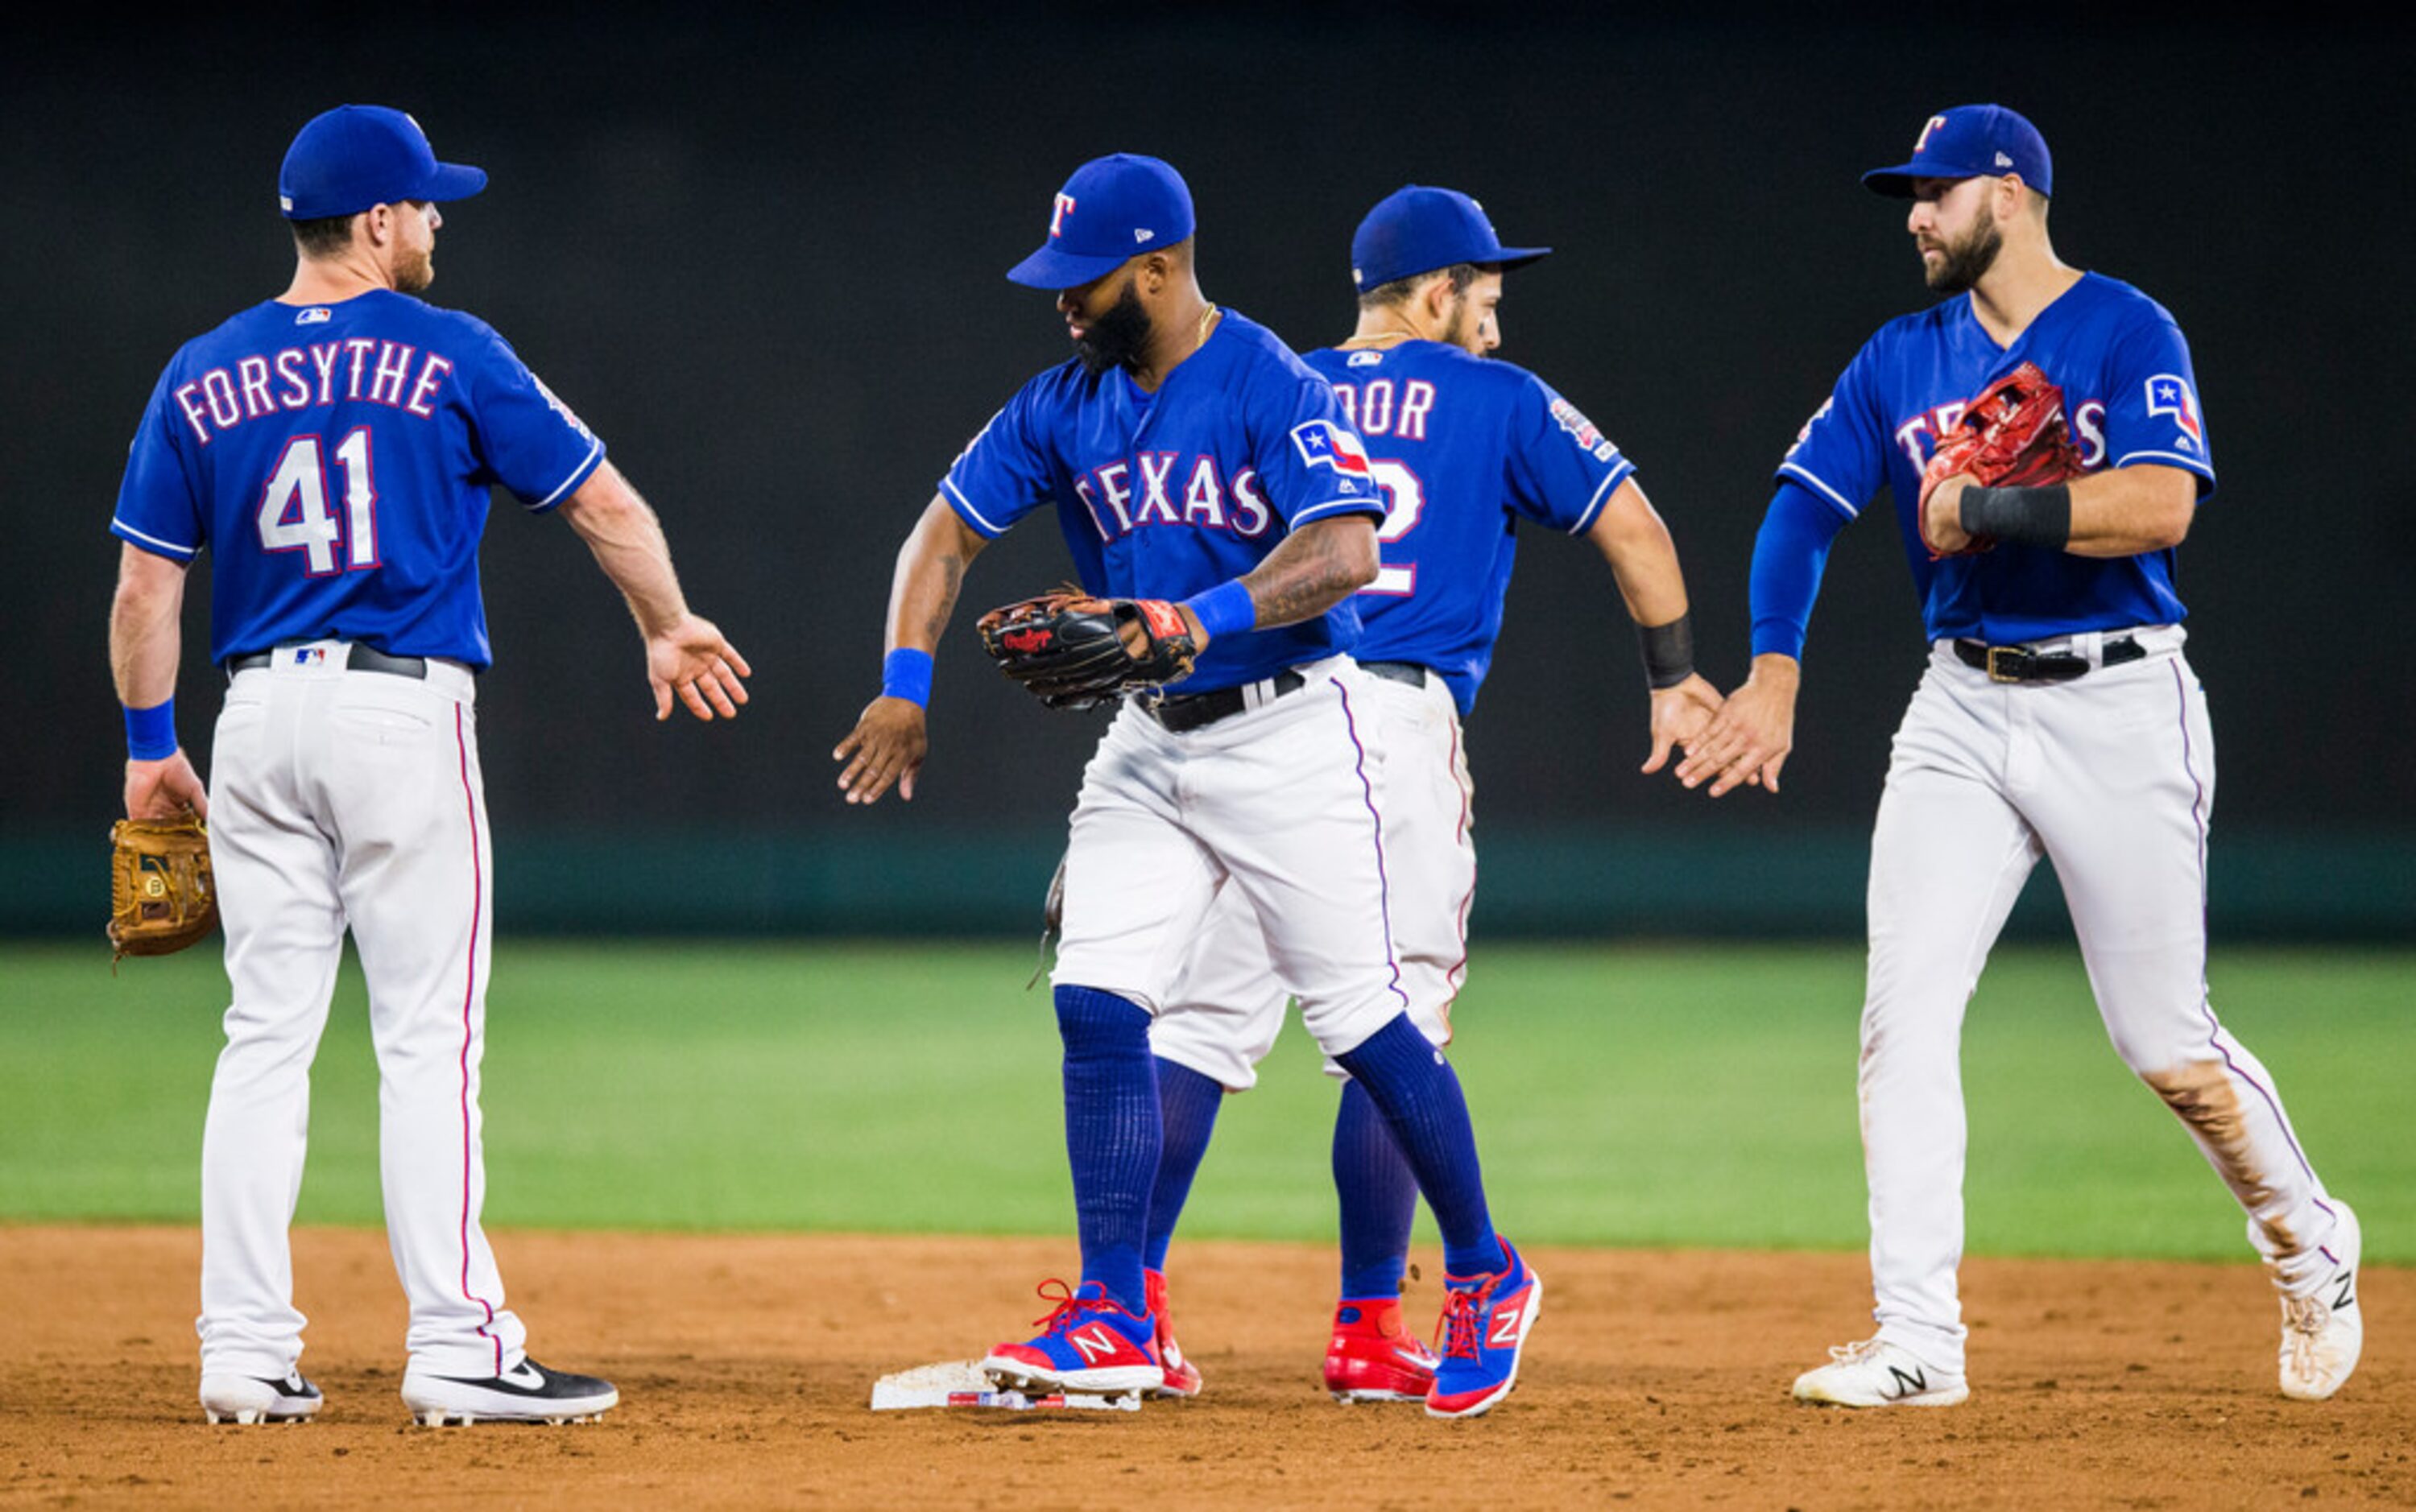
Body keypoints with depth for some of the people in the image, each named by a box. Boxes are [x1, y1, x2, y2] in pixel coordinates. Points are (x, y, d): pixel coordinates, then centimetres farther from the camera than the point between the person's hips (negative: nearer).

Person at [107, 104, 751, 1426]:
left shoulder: (202, 379, 7)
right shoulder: (448, 357, -3)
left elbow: (145, 584, 7)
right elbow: (604, 502, 1)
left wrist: (150, 746, 16)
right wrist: (669, 631, 17)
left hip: (258, 717, 4)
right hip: (403, 716, -4)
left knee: (266, 1034, 8)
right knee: (427, 1035, -2)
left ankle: (246, 1350, 4)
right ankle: (456, 1349, -5)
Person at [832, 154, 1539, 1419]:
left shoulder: (1272, 389, -16)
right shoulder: (1065, 405, 4)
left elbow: (1347, 551, -27)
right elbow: (950, 530, 7)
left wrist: (1206, 616, -40)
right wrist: (905, 684, -7)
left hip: (1287, 732, -6)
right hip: (1146, 742, 6)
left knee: (1360, 1020, -3)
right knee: (1095, 1004, -5)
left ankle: (1487, 1277, 15)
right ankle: (1115, 1321, -2)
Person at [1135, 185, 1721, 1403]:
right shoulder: (1495, 401, 11)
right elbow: (1631, 525, 8)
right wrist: (1672, 679, 16)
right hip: (1402, 721, -3)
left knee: (1204, 1018, 3)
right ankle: (1366, 1329, 1)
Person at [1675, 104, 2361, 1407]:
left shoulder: (2130, 334, -6)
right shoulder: (1900, 359, 10)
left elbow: (2161, 506, -20)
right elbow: (1804, 506, 3)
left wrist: (1990, 506, -19)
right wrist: (1774, 675, -11)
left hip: (2117, 703, -5)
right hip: (1961, 712, 5)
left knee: (2164, 1043, 1)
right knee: (1904, 1012, -9)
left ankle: (2308, 1248, 27)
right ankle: (1918, 1341, -8)